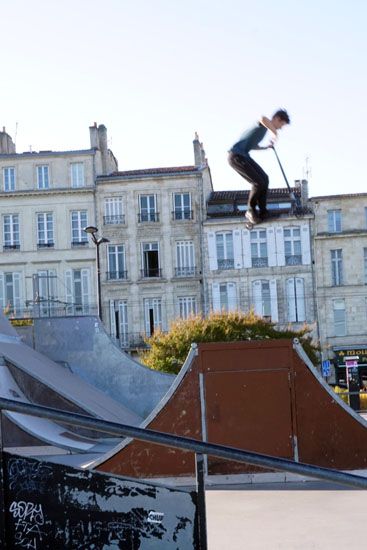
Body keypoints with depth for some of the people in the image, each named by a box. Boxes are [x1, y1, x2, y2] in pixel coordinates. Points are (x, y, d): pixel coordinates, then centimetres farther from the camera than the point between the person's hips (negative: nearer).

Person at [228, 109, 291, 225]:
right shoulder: (264, 124, -12)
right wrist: (274, 132, -32)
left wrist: (266, 147, 18)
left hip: (243, 156, 10)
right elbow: (263, 119, -41)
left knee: (264, 179, 9)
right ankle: (251, 211, 5)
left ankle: (263, 212, 15)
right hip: (236, 156, -10)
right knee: (258, 183, -13)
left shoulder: (265, 127, 18)